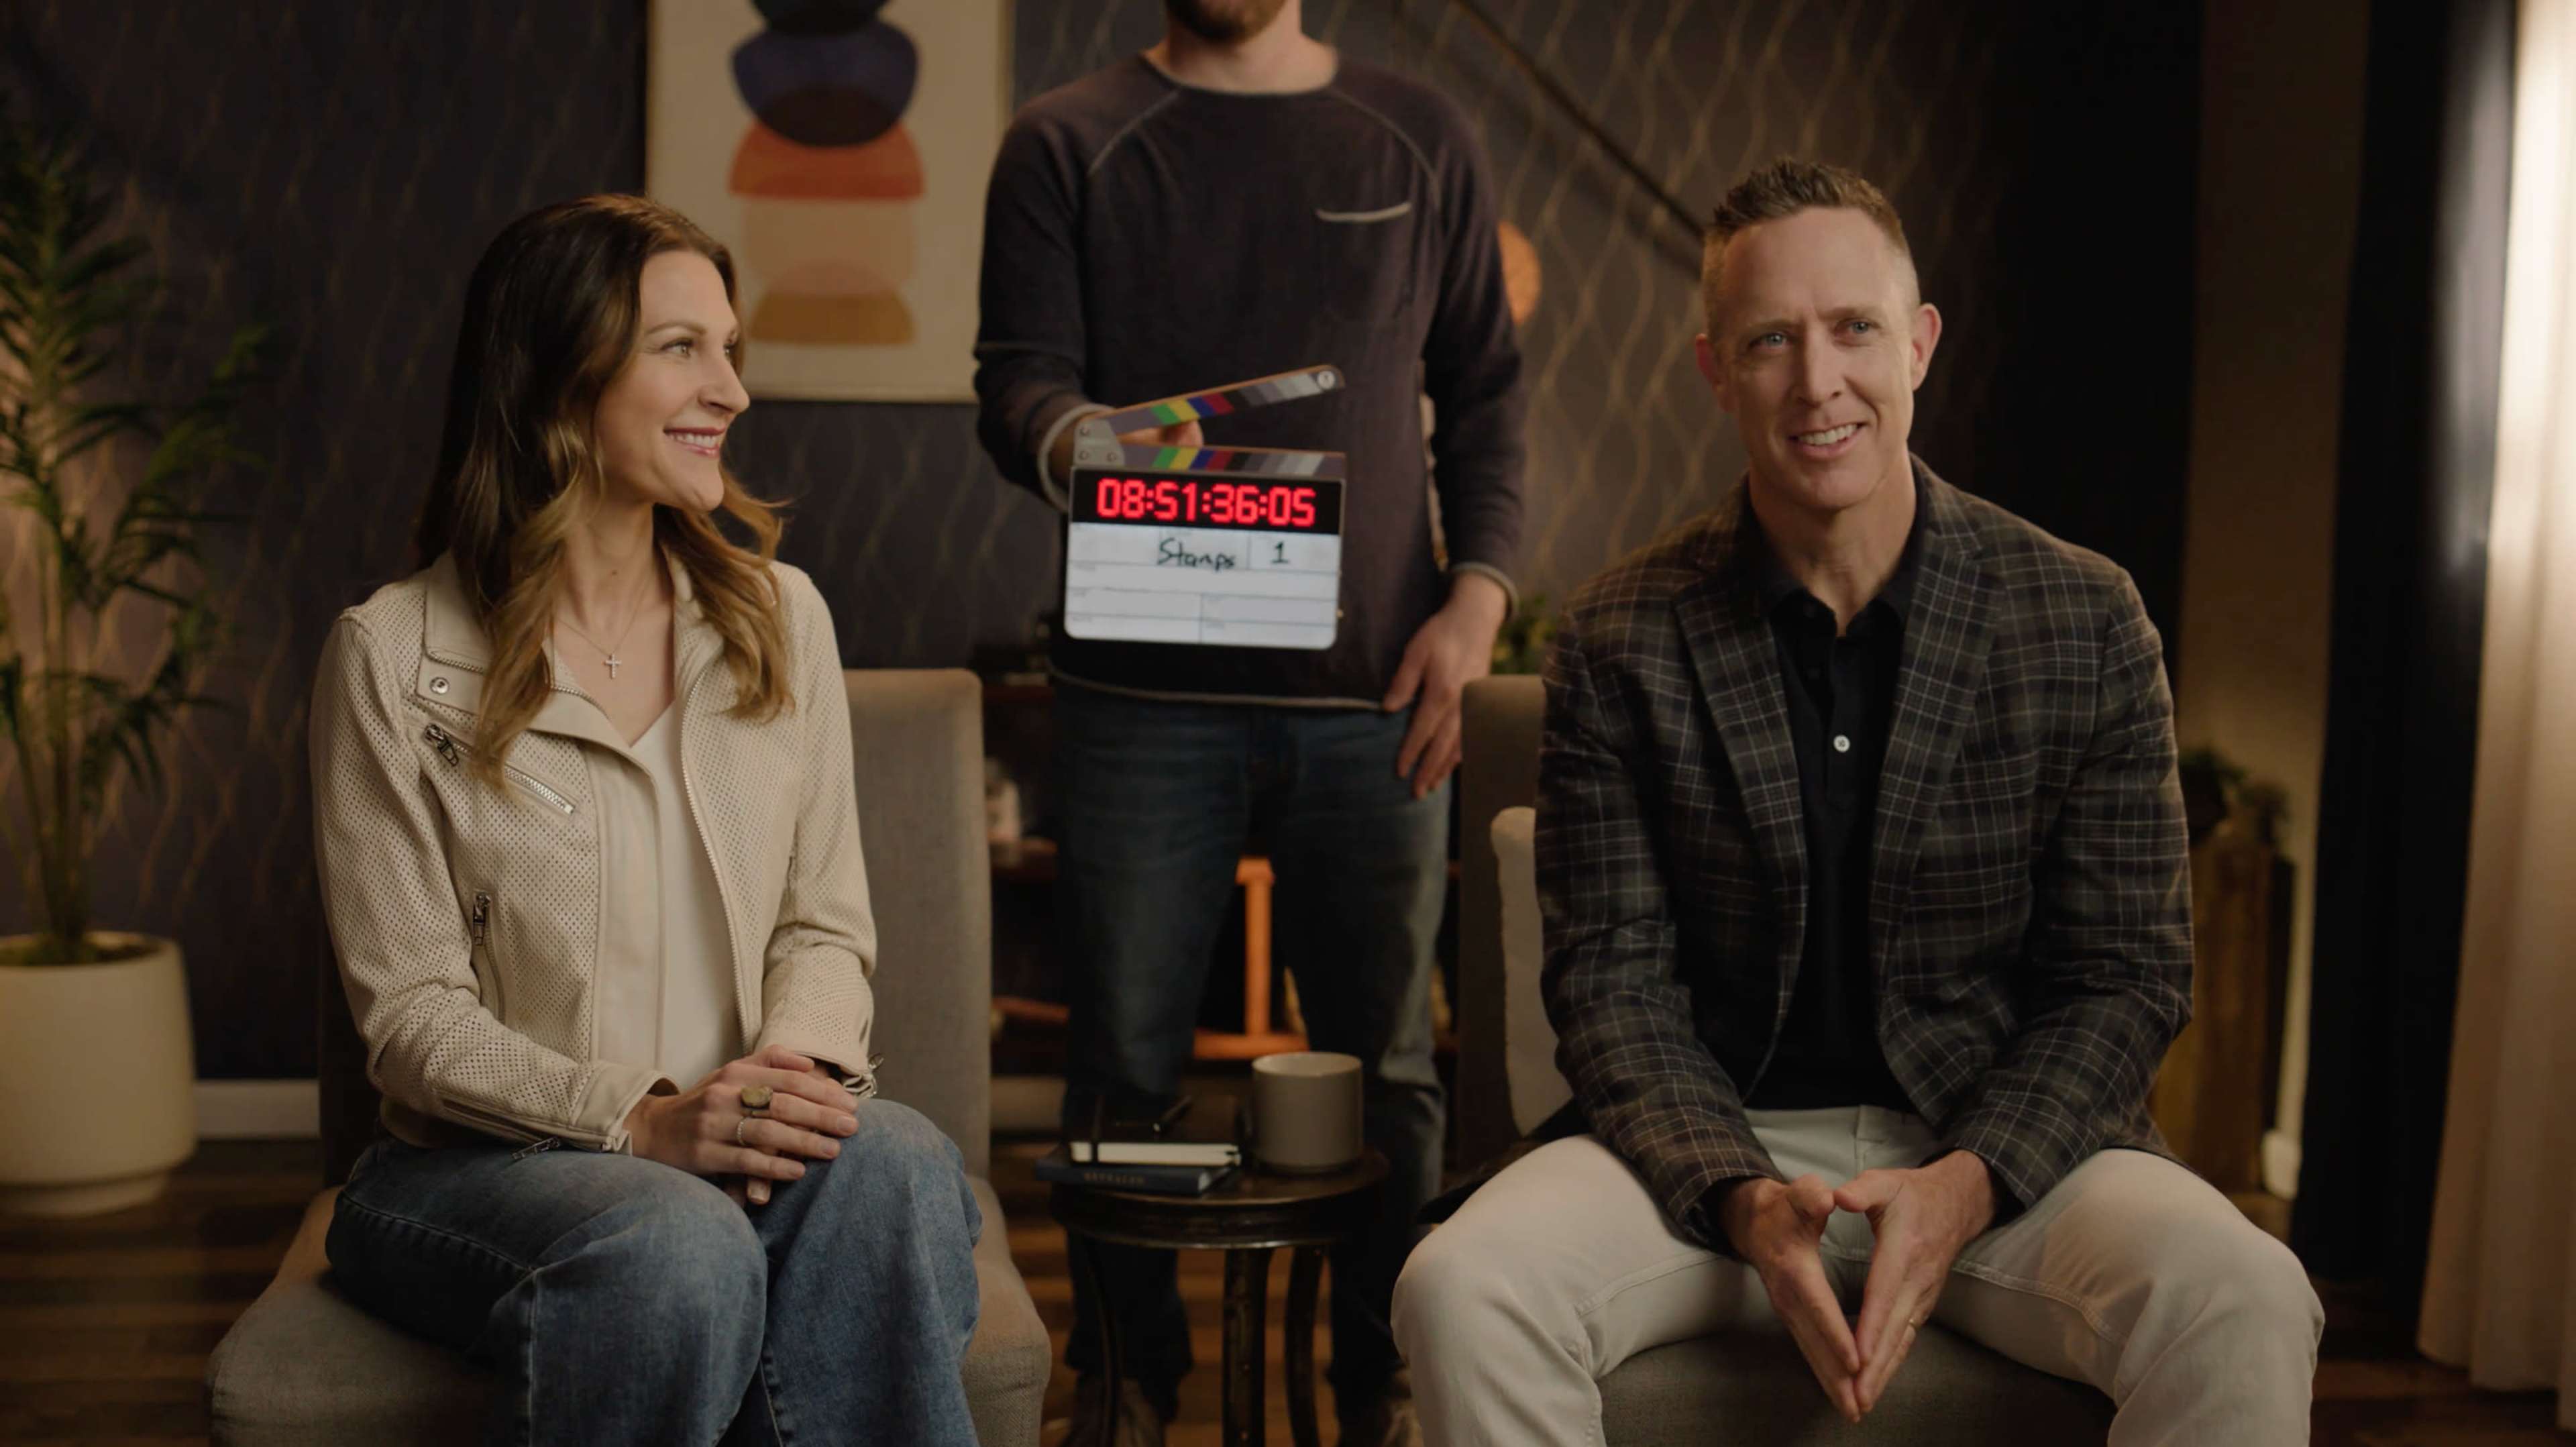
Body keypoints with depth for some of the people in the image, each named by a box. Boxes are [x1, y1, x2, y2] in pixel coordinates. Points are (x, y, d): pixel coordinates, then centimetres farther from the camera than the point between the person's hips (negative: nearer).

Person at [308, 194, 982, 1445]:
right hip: (474, 1166, -3)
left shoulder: (780, 616, 9)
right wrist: (642, 1120, -21)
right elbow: (411, 1013, -7)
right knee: (681, 1249, -36)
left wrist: (801, 1063, -14)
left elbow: (826, 922, 9)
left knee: (893, 1164, -32)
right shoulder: (394, 659, -4)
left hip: (732, 1150, 3)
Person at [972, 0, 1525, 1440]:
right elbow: (1017, 383, 0)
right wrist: (1086, 441, -24)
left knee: (1388, 1065, 6)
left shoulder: (1422, 140, 13)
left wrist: (1477, 597, 0)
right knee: (1128, 1065, 3)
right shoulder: (1068, 144, 8)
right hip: (1148, 688, -1)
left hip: (1373, 688, 1)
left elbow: (1485, 392, 14)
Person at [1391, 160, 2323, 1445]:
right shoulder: (1621, 646, -1)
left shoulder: (2088, 624, -1)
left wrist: (1968, 1183, -16)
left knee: (2245, 1309, -29)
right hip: (1717, 1138, 0)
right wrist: (1744, 1200, -19)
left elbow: (2128, 977, 0)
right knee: (1459, 1289, -27)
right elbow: (1614, 979, -2)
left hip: (2001, 1144, 0)